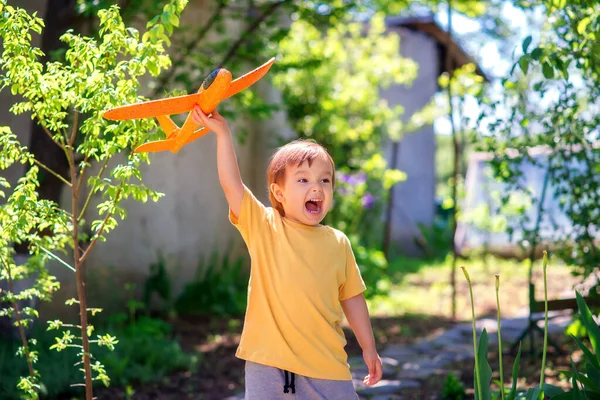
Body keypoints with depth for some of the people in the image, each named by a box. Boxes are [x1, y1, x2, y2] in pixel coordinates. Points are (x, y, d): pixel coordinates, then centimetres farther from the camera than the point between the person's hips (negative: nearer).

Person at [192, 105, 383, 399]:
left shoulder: (338, 243, 5)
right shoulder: (264, 227, -1)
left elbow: (351, 297, 14)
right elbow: (231, 185, -11)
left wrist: (368, 348, 18)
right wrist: (222, 132, -14)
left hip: (327, 367, 2)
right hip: (269, 365, -2)